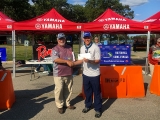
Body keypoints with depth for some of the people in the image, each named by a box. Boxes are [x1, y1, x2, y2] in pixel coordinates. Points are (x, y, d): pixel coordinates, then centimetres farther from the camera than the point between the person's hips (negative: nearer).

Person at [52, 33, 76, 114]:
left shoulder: (69, 48, 11)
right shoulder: (55, 49, -6)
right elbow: (56, 59, -20)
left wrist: (72, 63, 1)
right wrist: (67, 61, -24)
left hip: (69, 73, 5)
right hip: (59, 74, -5)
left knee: (68, 90, 13)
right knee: (59, 90, 1)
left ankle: (67, 103, 29)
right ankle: (60, 106, 16)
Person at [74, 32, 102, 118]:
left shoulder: (95, 47, -13)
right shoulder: (82, 48, 6)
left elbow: (98, 60, -16)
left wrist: (89, 61, -31)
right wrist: (73, 63, 7)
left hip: (94, 74, -5)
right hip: (85, 74, 6)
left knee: (96, 92, 5)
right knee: (87, 91, 18)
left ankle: (98, 109, 18)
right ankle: (88, 105, 36)